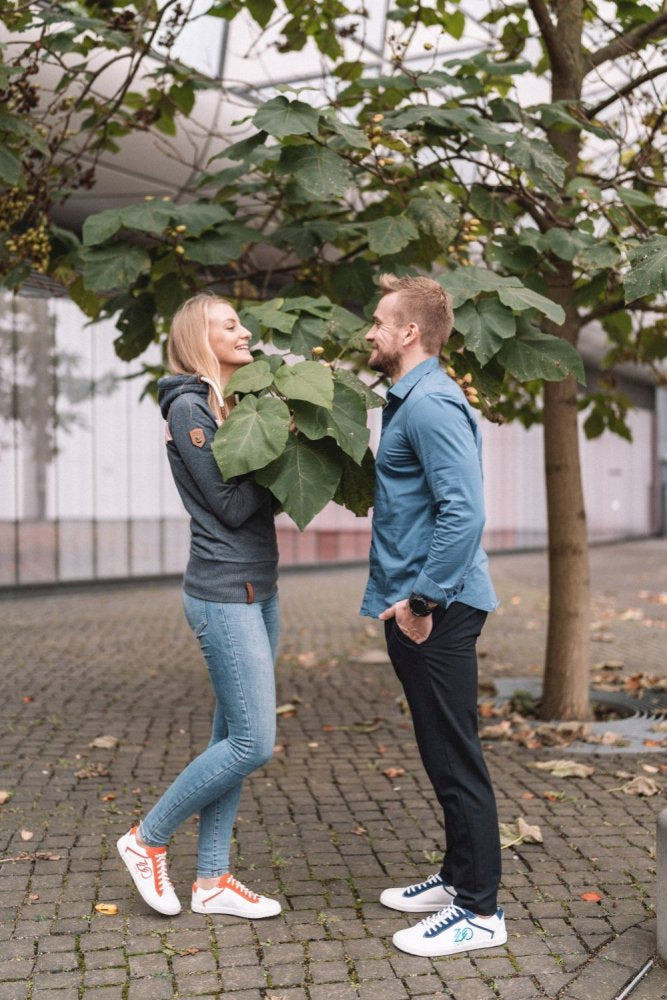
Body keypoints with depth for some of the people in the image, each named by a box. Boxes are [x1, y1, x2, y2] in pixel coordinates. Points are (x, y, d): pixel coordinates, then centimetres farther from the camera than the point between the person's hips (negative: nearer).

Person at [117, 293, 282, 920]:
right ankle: (148, 839, 12)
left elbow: (265, 496, 11)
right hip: (224, 594, -9)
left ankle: (212, 880, 20)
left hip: (259, 591, 9)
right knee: (253, 742, -7)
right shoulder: (188, 408, -12)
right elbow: (231, 505, -16)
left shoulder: (238, 403, 14)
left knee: (232, 738, 11)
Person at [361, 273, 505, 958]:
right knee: (442, 754, 18)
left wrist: (422, 599, -23)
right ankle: (459, 877, 32)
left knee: (455, 759, -2)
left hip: (436, 611, -10)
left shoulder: (432, 405, -16)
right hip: (415, 604, 10)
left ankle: (480, 912, 9)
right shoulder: (405, 401, 17)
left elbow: (464, 512, -25)